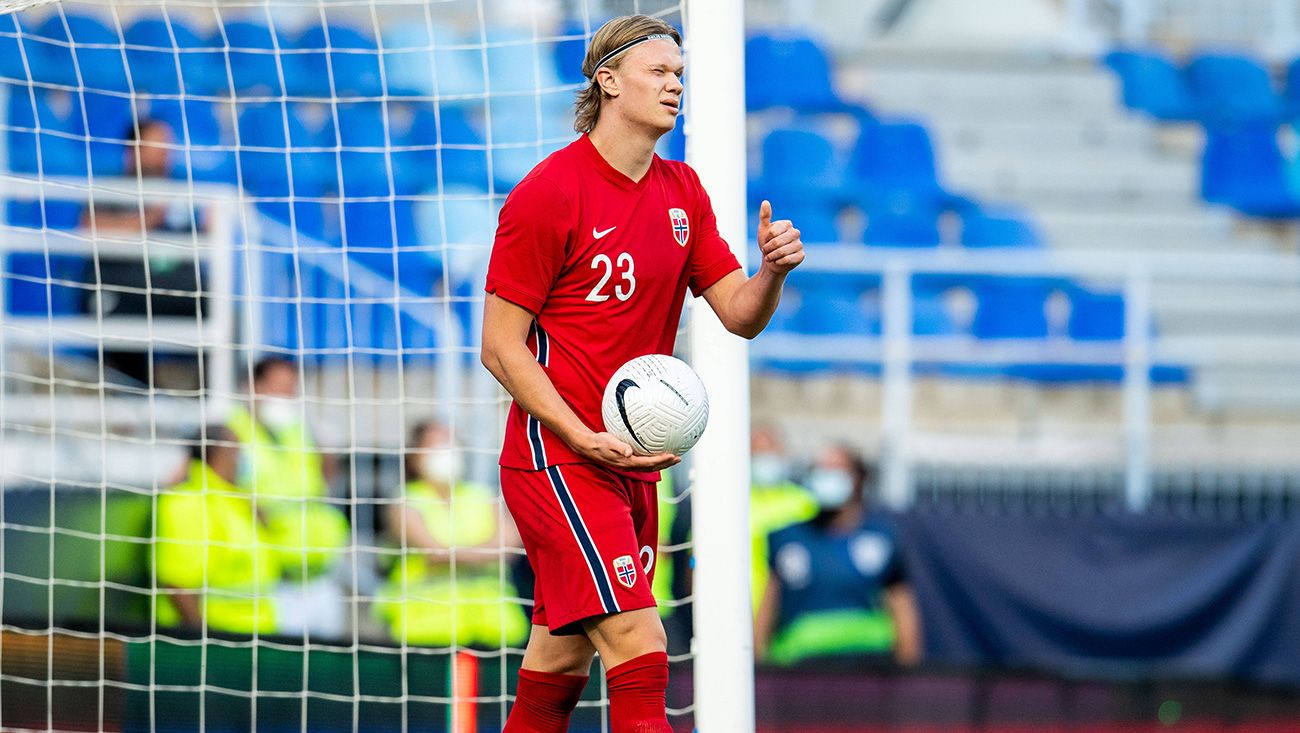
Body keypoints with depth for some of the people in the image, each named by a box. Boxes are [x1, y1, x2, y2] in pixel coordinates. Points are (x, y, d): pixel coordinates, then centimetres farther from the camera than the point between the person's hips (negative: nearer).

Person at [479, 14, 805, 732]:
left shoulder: (683, 193, 13)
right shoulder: (550, 192, -10)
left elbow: (739, 315, 12)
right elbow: (500, 345, -10)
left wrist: (772, 271, -11)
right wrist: (584, 440, -20)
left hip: (628, 466, 8)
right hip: (556, 458, -8)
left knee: (563, 661, 12)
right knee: (638, 646, -18)